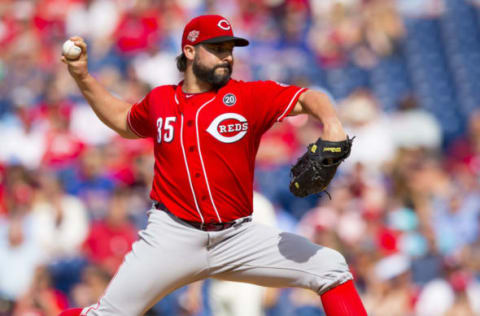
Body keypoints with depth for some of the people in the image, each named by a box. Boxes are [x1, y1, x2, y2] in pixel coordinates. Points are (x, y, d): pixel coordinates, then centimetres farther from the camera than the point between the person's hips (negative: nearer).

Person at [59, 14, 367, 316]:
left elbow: (307, 98, -12)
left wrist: (332, 127, -33)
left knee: (331, 267, -12)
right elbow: (124, 122, 29)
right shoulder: (159, 100, 8)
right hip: (172, 236, 0)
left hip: (239, 235, 0)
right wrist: (83, 77, 22)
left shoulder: (250, 96, 0)